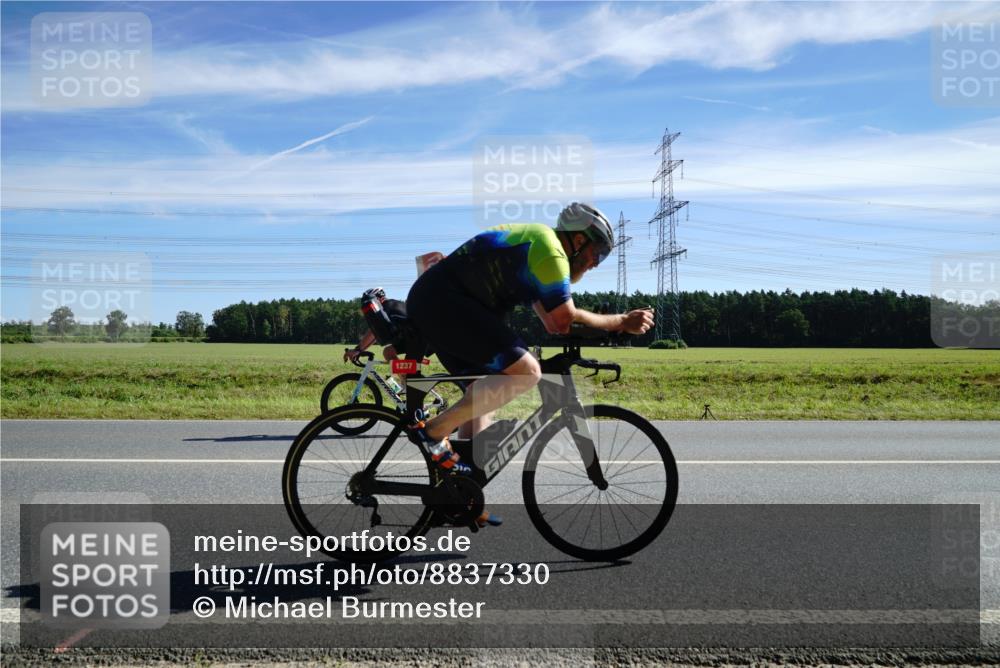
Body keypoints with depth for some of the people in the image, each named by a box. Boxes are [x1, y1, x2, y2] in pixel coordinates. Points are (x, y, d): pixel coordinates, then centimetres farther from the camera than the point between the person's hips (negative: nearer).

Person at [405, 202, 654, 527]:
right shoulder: (550, 248, -8)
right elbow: (566, 321, -10)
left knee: (482, 393, 16)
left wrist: (622, 322, 21)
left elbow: (553, 323, 22)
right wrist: (621, 322, 1)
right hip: (441, 299, -11)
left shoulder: (535, 244, 23)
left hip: (428, 303, 11)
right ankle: (433, 431, -11)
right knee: (526, 371, -18)